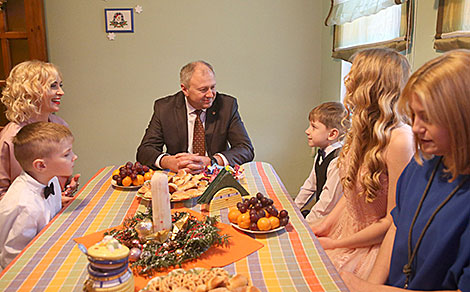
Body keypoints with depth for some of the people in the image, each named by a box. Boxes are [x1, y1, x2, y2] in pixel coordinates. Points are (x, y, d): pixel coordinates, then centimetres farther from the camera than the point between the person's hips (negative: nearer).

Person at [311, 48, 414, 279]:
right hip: (345, 229, 7)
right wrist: (325, 225, 2)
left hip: (374, 248, -7)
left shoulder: (399, 140, -26)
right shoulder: (364, 129, 0)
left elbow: (394, 221, -21)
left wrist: (335, 244, -12)